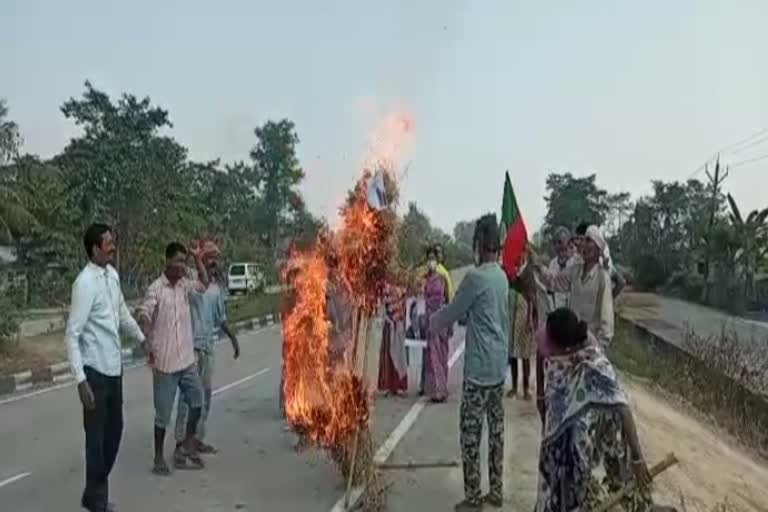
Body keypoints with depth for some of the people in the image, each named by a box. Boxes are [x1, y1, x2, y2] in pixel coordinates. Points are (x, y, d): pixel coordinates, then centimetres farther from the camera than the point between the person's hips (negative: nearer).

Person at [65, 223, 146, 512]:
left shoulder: (112, 274, 5)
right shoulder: (85, 283, -19)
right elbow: (72, 334, -20)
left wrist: (143, 339, 23)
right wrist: (81, 379, -24)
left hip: (114, 367, 8)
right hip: (95, 370, -8)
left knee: (114, 429, 17)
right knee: (96, 435, 4)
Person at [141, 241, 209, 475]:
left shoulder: (185, 285, 6)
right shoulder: (155, 289, -12)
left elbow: (204, 284, 20)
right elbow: (145, 318, -15)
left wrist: (198, 259, 8)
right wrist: (148, 345, -22)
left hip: (187, 358, 6)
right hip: (165, 360, -6)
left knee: (197, 402, 10)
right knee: (163, 411, 5)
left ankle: (186, 447, 26)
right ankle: (159, 458, 19)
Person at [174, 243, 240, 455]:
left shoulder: (217, 286, 10)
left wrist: (232, 337, 18)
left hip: (209, 344, 7)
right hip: (192, 344, -7)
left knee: (206, 392, 11)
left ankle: (198, 437, 21)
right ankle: (181, 439, 6)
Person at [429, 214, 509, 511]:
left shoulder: (475, 277, -18)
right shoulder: (502, 276, 8)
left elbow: (452, 313, -7)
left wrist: (432, 322, 11)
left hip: (479, 368, -8)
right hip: (499, 366, 8)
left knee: (470, 433, 1)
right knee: (496, 429, 14)